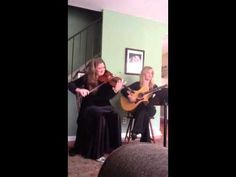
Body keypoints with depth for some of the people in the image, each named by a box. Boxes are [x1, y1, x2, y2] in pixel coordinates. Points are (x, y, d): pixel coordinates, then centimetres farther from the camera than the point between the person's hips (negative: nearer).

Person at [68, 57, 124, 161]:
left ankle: (114, 148, -10)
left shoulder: (107, 80, -1)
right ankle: (96, 153, -23)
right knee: (100, 116, -33)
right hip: (89, 107, -2)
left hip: (104, 107, 2)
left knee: (115, 116, -28)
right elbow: (70, 84, 0)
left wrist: (116, 90, -31)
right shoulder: (87, 78, -1)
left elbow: (107, 98, -12)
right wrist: (78, 89, -21)